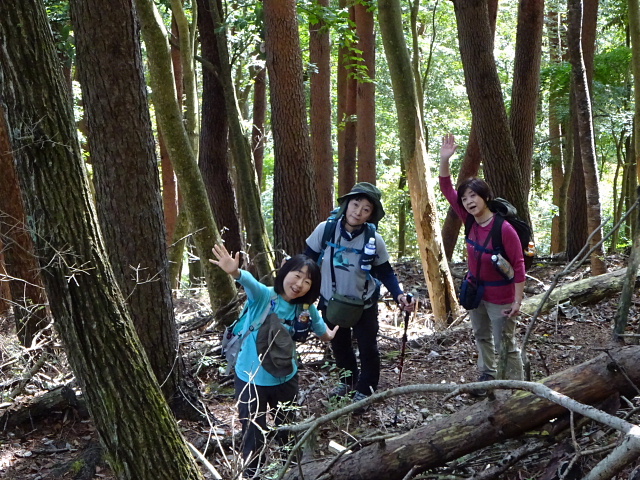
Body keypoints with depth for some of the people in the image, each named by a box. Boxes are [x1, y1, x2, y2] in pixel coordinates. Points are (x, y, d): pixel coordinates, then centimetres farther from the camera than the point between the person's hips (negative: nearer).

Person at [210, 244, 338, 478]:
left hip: (285, 379, 4)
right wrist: (235, 272, -64)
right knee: (254, 436, 8)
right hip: (251, 379, -4)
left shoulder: (305, 308, -9)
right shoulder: (263, 295, -22)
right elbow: (249, 281, -47)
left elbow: (321, 328, 16)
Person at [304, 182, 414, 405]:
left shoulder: (375, 240, -20)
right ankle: (348, 380, 48)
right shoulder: (325, 229, -18)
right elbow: (308, 261, -5)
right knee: (339, 345, 22)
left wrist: (398, 295, -24)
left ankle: (365, 390, 32)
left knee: (368, 348, 9)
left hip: (364, 305, -2)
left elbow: (385, 272, -8)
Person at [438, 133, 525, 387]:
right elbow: (447, 190, -7)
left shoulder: (504, 229, -26)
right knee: (481, 336, 23)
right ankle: (487, 375, 40)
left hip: (500, 297, -7)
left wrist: (518, 301, -22)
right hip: (475, 291, 7)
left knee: (505, 344, 1)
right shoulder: (470, 221, -8)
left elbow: (518, 266, -21)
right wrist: (444, 160, -20)